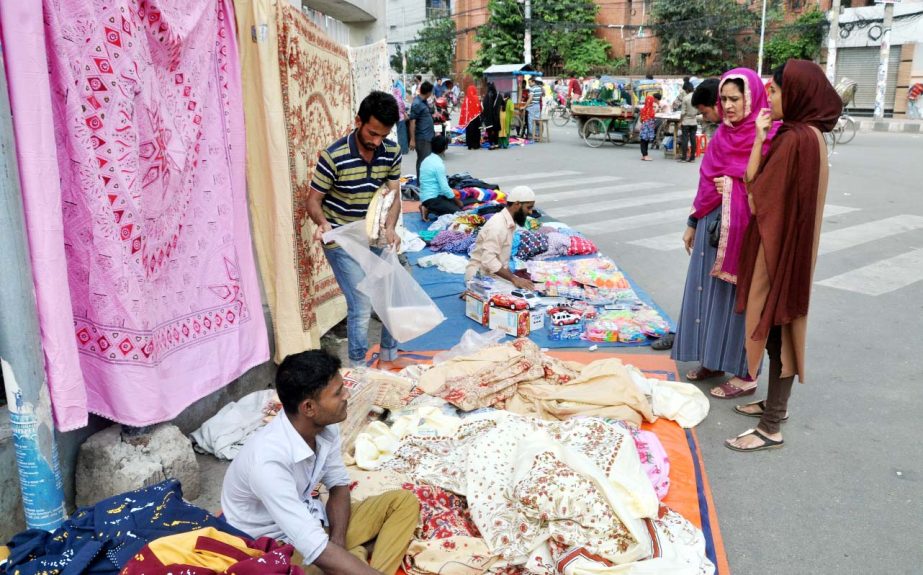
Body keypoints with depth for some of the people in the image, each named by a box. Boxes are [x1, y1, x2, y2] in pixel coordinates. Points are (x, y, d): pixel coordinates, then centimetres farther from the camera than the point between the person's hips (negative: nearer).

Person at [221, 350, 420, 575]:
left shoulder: (325, 426, -13)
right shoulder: (268, 461, -36)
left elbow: (338, 483, 4)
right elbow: (316, 549, -38)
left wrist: (338, 539, -13)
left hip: (307, 517, 8)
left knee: (404, 501, -4)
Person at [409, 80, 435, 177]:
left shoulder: (424, 101, 10)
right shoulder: (416, 104, -17)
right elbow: (412, 122, -18)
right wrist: (412, 140, -21)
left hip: (429, 136, 9)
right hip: (422, 138, -9)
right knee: (423, 161, -4)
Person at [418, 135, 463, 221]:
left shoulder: (427, 159, 10)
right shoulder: (438, 164, -18)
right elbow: (445, 188, -19)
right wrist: (457, 201, -5)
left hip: (426, 196, 9)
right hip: (432, 198, -9)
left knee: (455, 203, 13)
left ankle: (429, 208, 5)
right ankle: (430, 209, -9)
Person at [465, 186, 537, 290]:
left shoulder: (509, 223, 9)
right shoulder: (497, 225, -20)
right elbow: (489, 260, -30)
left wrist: (513, 276, 4)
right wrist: (514, 279, -35)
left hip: (492, 276, 10)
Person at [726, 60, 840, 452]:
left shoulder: (794, 139, -21)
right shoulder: (810, 133, 10)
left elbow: (756, 194, -17)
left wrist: (759, 140, -10)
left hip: (778, 248, -10)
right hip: (787, 244, 10)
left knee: (776, 329, -3)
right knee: (779, 327, 18)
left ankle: (771, 428, 7)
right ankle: (776, 404, 33)